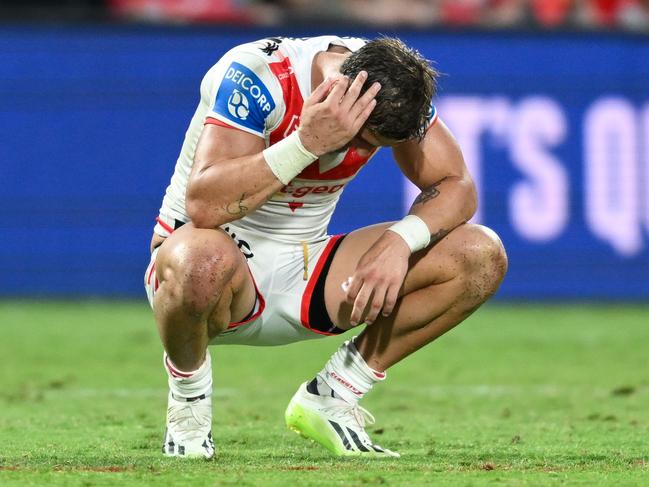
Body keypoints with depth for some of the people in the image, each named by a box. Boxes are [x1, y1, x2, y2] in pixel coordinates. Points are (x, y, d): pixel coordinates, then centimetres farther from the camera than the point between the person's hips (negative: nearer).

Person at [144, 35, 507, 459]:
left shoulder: (393, 84, -8)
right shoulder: (254, 76, -26)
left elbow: (456, 185, -5)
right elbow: (203, 205, -36)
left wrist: (401, 240, -25)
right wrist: (307, 143, -42)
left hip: (304, 274, 6)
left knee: (481, 258, -10)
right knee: (202, 262, -45)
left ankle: (330, 398, 0)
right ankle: (188, 401, -11)